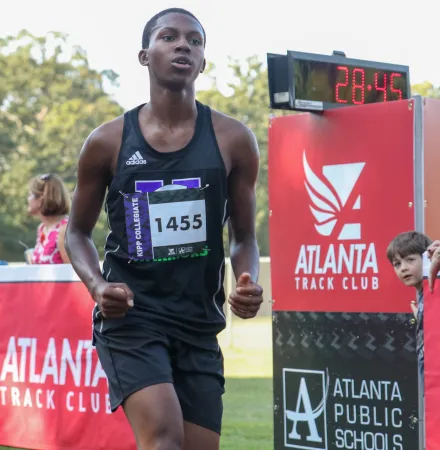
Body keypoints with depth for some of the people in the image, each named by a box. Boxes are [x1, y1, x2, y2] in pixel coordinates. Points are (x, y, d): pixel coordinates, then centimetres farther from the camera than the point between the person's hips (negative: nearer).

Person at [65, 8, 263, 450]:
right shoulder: (107, 142, -1)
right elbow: (77, 231, 10)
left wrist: (248, 283, -10)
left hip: (200, 324, 3)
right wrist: (97, 285, -10)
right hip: (130, 318, -3)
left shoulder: (232, 141, 2)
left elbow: (244, 235, 11)